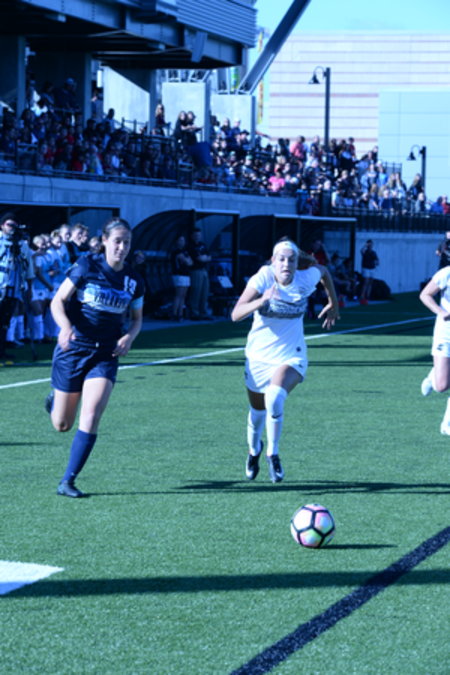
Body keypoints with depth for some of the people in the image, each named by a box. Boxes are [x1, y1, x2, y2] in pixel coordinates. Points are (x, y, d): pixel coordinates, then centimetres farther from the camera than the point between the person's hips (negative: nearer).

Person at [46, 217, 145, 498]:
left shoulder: (134, 281, 1)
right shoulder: (86, 266, -8)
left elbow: (137, 318, 15)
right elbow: (58, 302, -6)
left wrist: (129, 337, -6)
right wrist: (65, 327, -26)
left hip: (106, 355, 2)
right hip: (73, 348, -2)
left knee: (91, 416, -16)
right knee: (62, 425, 6)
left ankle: (68, 481, -8)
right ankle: (55, 400, 43)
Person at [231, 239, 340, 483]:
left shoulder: (305, 280, -11)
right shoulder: (262, 279, -17)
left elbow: (323, 270, 15)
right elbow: (236, 314, -27)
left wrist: (333, 304, 21)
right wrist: (261, 300, -43)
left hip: (291, 357, -1)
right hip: (259, 356, 1)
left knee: (275, 398, -29)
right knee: (257, 410, 16)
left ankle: (273, 454, -10)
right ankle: (254, 449, 49)